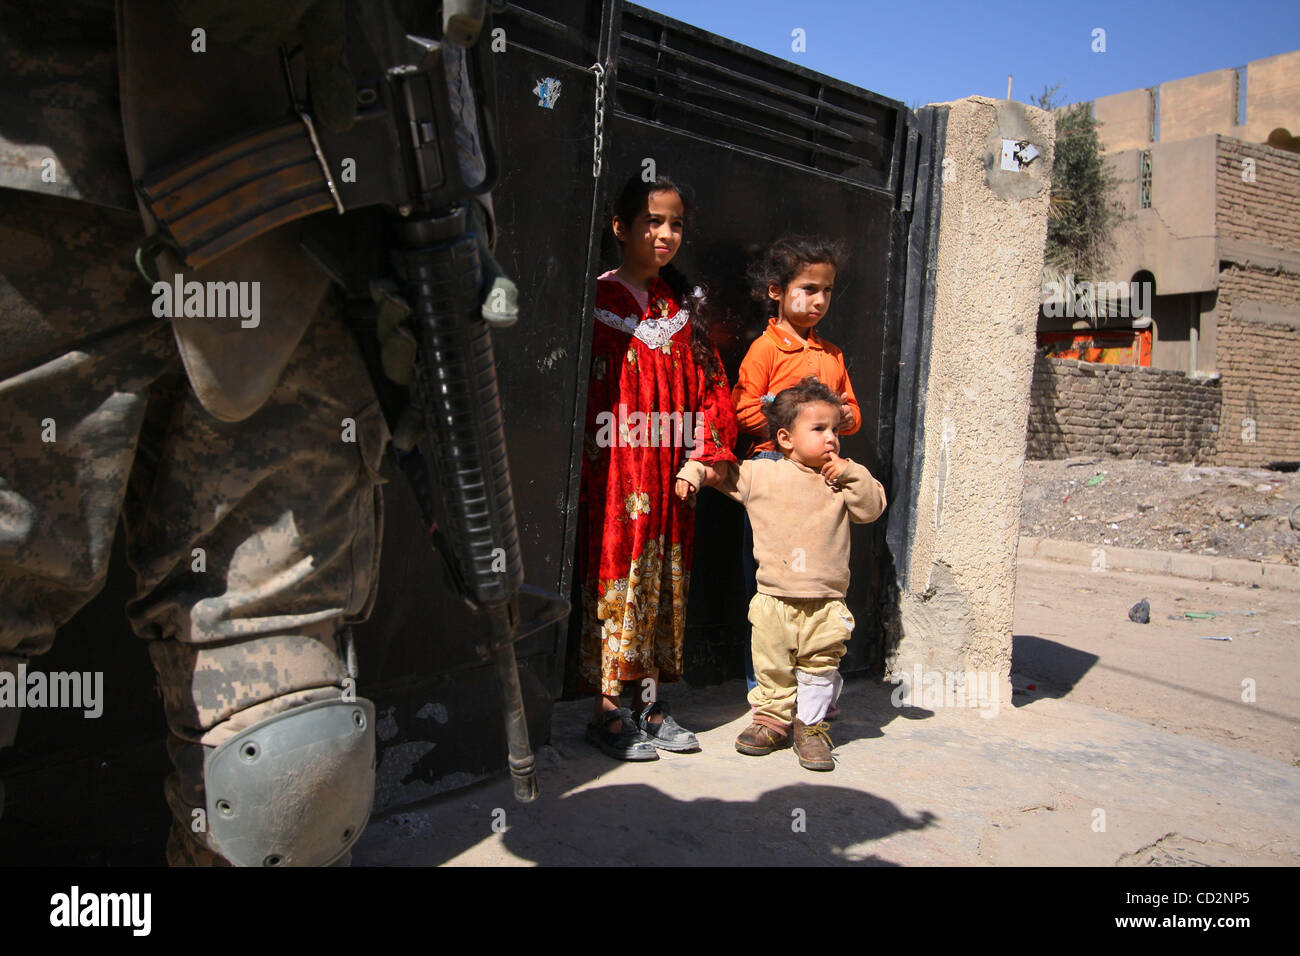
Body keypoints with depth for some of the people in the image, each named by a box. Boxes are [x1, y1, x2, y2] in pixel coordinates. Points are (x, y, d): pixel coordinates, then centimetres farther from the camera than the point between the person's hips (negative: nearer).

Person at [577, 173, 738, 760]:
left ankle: (649, 702, 23)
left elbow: (711, 381, 12)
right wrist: (587, 468, -15)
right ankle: (608, 712, 10)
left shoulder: (683, 305, 13)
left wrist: (712, 450, 0)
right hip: (613, 471, -5)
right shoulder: (597, 298, -3)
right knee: (615, 576, -1)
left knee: (665, 581, 10)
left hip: (672, 471, 6)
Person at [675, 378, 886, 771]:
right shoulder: (759, 475, 0)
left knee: (819, 667, 8)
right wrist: (691, 472, -4)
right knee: (772, 667, 9)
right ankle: (772, 720, 26)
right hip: (774, 599, -1)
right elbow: (721, 469, 10)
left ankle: (810, 725, 23)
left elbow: (872, 508, 0)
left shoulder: (841, 481, 6)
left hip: (826, 602, 1)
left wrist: (851, 474, -9)